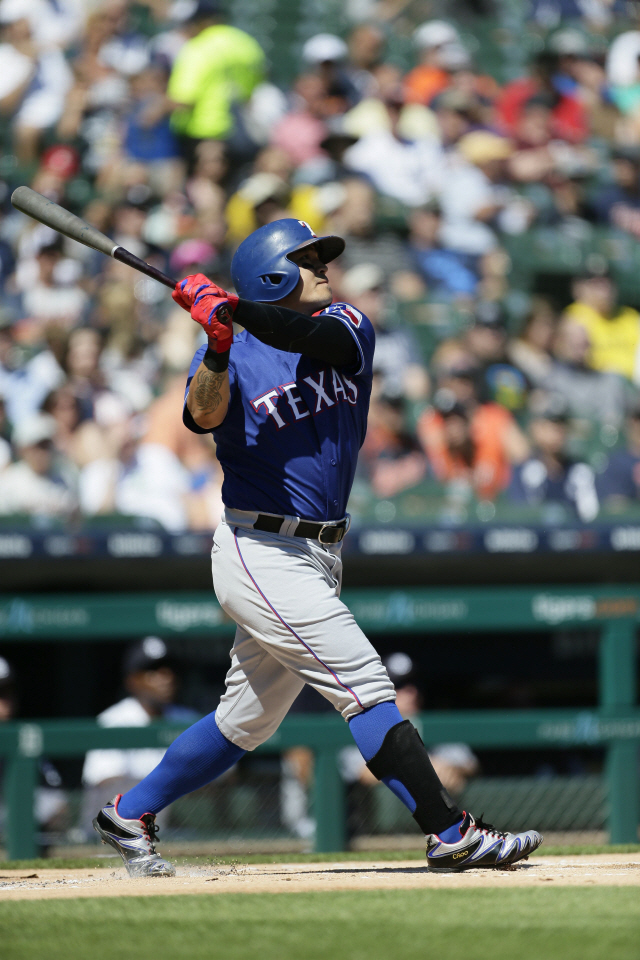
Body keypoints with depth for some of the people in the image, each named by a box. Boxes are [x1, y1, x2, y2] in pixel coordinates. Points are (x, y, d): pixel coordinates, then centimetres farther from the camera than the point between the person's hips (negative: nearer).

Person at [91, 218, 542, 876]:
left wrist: (236, 311, -31)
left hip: (317, 560, 7)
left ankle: (129, 817, 27)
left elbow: (317, 338, -17)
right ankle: (449, 834, -14)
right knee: (366, 687, -13)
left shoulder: (348, 328, 8)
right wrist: (218, 346, -40)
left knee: (245, 723, 14)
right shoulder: (235, 353, -3)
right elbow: (204, 414, -23)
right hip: (262, 555, -7)